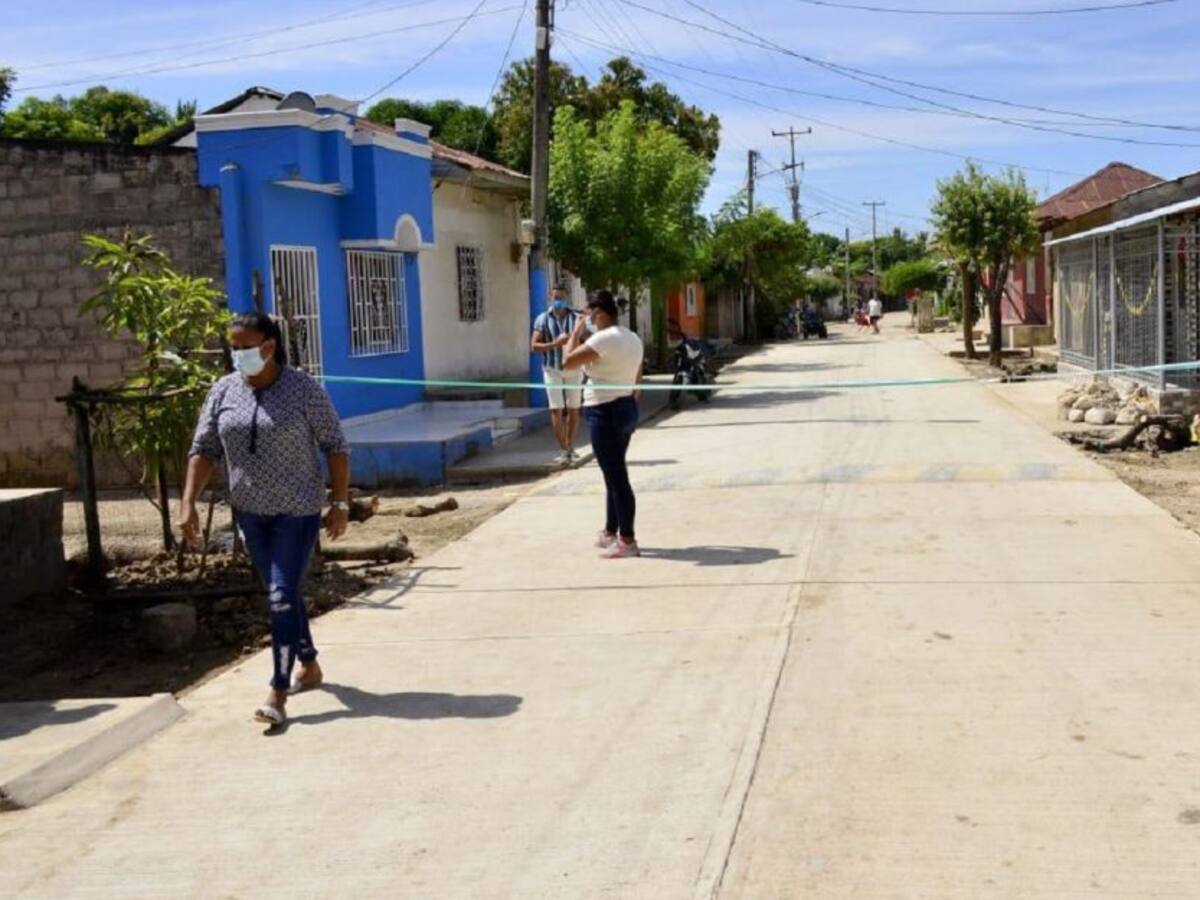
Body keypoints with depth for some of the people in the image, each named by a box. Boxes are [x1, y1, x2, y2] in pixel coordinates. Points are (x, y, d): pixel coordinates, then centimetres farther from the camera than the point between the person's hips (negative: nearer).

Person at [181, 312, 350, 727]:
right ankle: (310, 666, 35)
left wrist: (341, 502, -11)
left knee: (282, 598, -11)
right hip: (250, 512, 6)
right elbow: (203, 449, 5)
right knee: (281, 594, 17)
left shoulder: (304, 389, -11)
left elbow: (335, 446, -7)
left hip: (297, 511, -5)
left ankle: (278, 695, -10)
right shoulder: (223, 391, 2)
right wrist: (189, 505, -3)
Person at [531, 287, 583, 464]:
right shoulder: (542, 319, 0)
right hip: (552, 369, -1)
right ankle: (565, 450, -4)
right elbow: (534, 346, -5)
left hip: (573, 368, 1)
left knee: (573, 409, 6)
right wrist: (555, 344, -19)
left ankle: (570, 448, 18)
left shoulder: (576, 318, 2)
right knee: (556, 410, -7)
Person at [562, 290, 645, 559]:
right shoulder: (632, 338, 12)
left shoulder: (604, 338, -18)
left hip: (605, 412, -10)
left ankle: (627, 541, 0)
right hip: (627, 408, 10)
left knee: (616, 477, -5)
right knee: (615, 474, 18)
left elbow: (568, 362, -19)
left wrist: (576, 333, -6)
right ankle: (610, 532, 28)